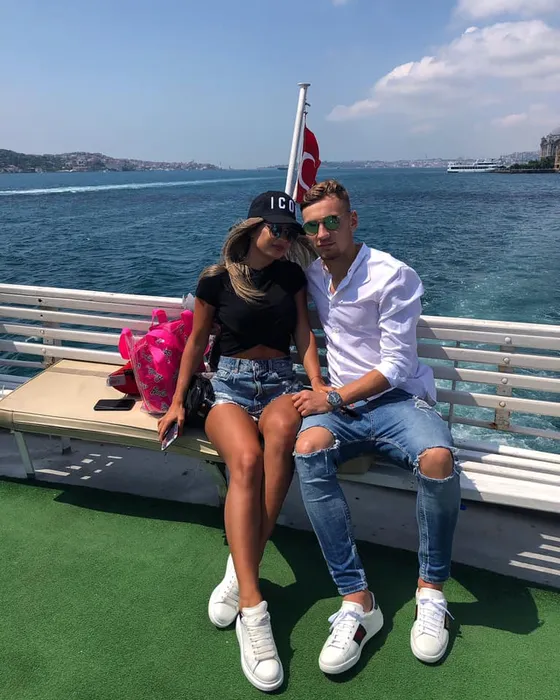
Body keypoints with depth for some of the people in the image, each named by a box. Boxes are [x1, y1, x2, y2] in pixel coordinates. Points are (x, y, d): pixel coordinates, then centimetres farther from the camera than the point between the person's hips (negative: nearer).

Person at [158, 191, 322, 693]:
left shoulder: (292, 275, 9)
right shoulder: (217, 280, 1)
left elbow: (304, 335, 5)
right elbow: (197, 342, 9)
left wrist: (317, 386, -10)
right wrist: (178, 401, 9)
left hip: (281, 380, 2)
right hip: (231, 383, -1)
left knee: (282, 430, -37)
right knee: (247, 460, -34)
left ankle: (240, 572, -27)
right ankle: (252, 608, -31)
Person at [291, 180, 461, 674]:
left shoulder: (393, 276, -6)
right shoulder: (313, 273, 12)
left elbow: (395, 366, -10)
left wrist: (333, 398, -15)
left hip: (398, 398, -3)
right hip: (341, 403, 4)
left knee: (437, 458, -36)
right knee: (308, 450, -32)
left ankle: (432, 588, -10)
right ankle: (357, 600, -26)